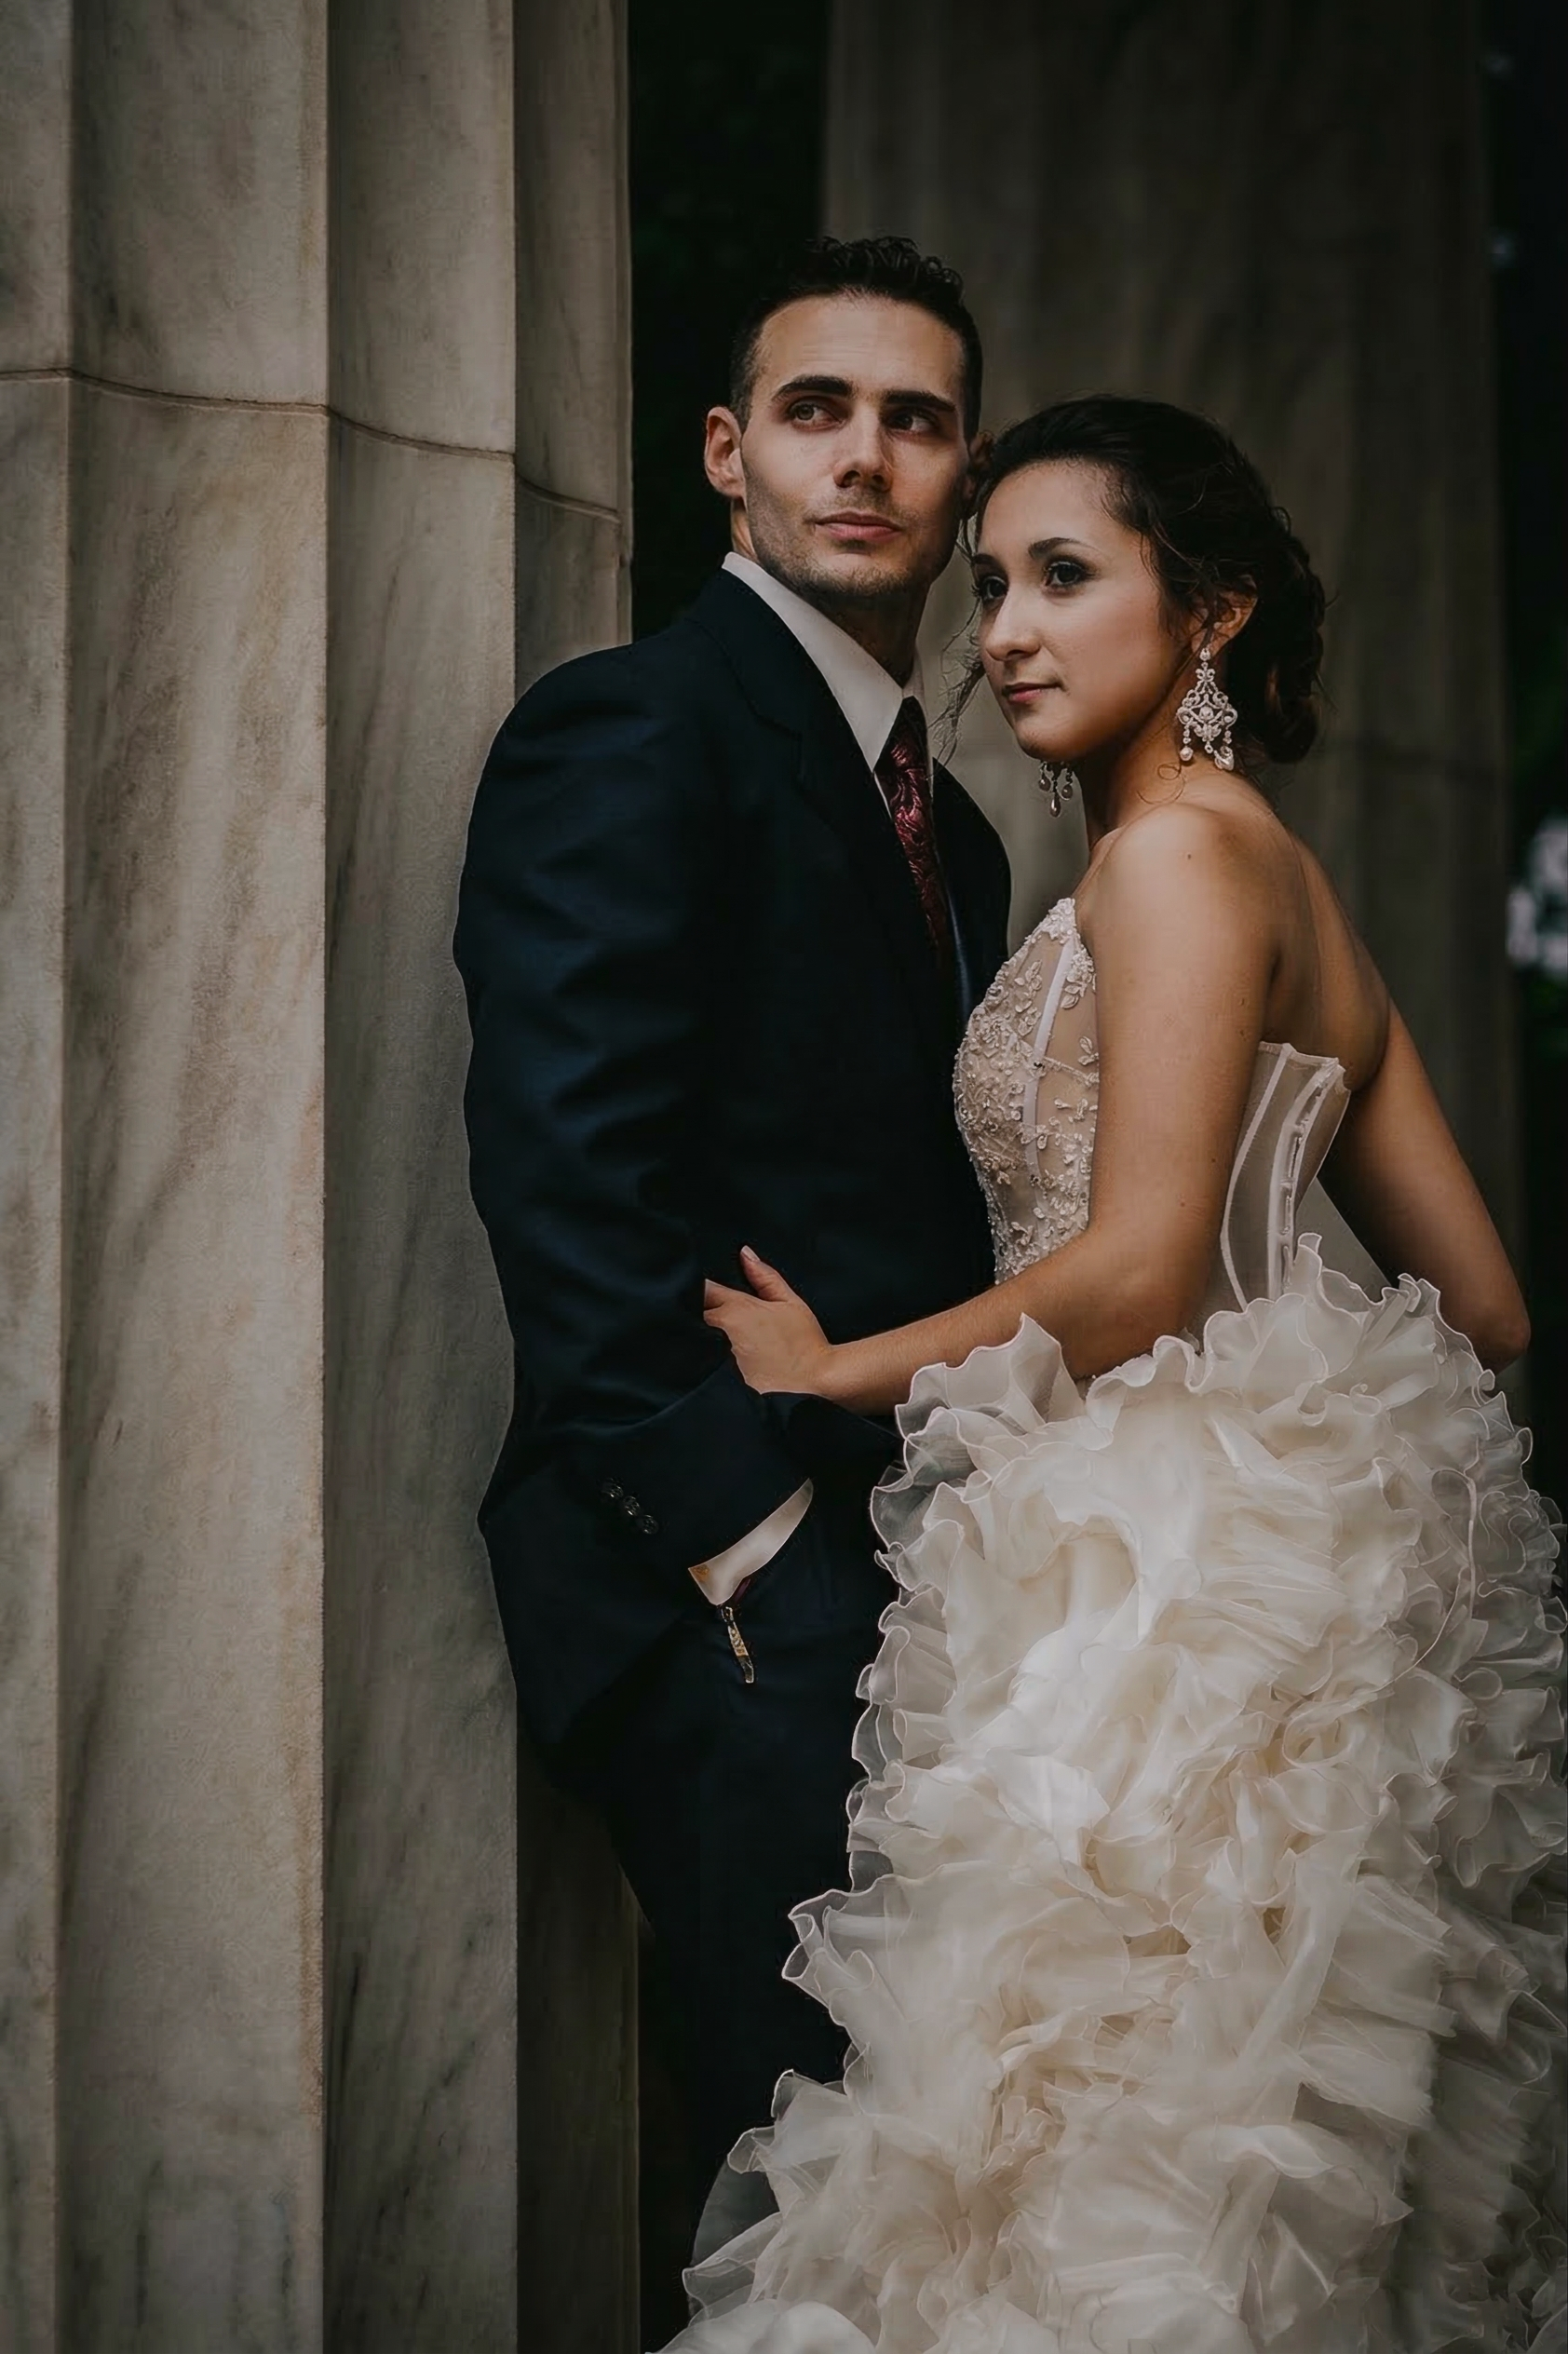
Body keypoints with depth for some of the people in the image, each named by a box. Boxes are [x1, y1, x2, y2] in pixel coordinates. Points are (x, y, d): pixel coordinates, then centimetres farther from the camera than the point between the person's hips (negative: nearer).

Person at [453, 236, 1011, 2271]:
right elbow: (568, 1176, -16)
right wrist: (752, 1545, -18)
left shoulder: (956, 831, 21)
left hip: (912, 1586, 8)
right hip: (742, 1596, -8)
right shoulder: (631, 729, -5)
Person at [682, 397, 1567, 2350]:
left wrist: (832, 1372, -5)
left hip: (1167, 1583, -10)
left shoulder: (1180, 852, -9)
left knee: (1112, 2182, -8)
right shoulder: (1297, 891, 19)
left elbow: (1137, 1272, -17)